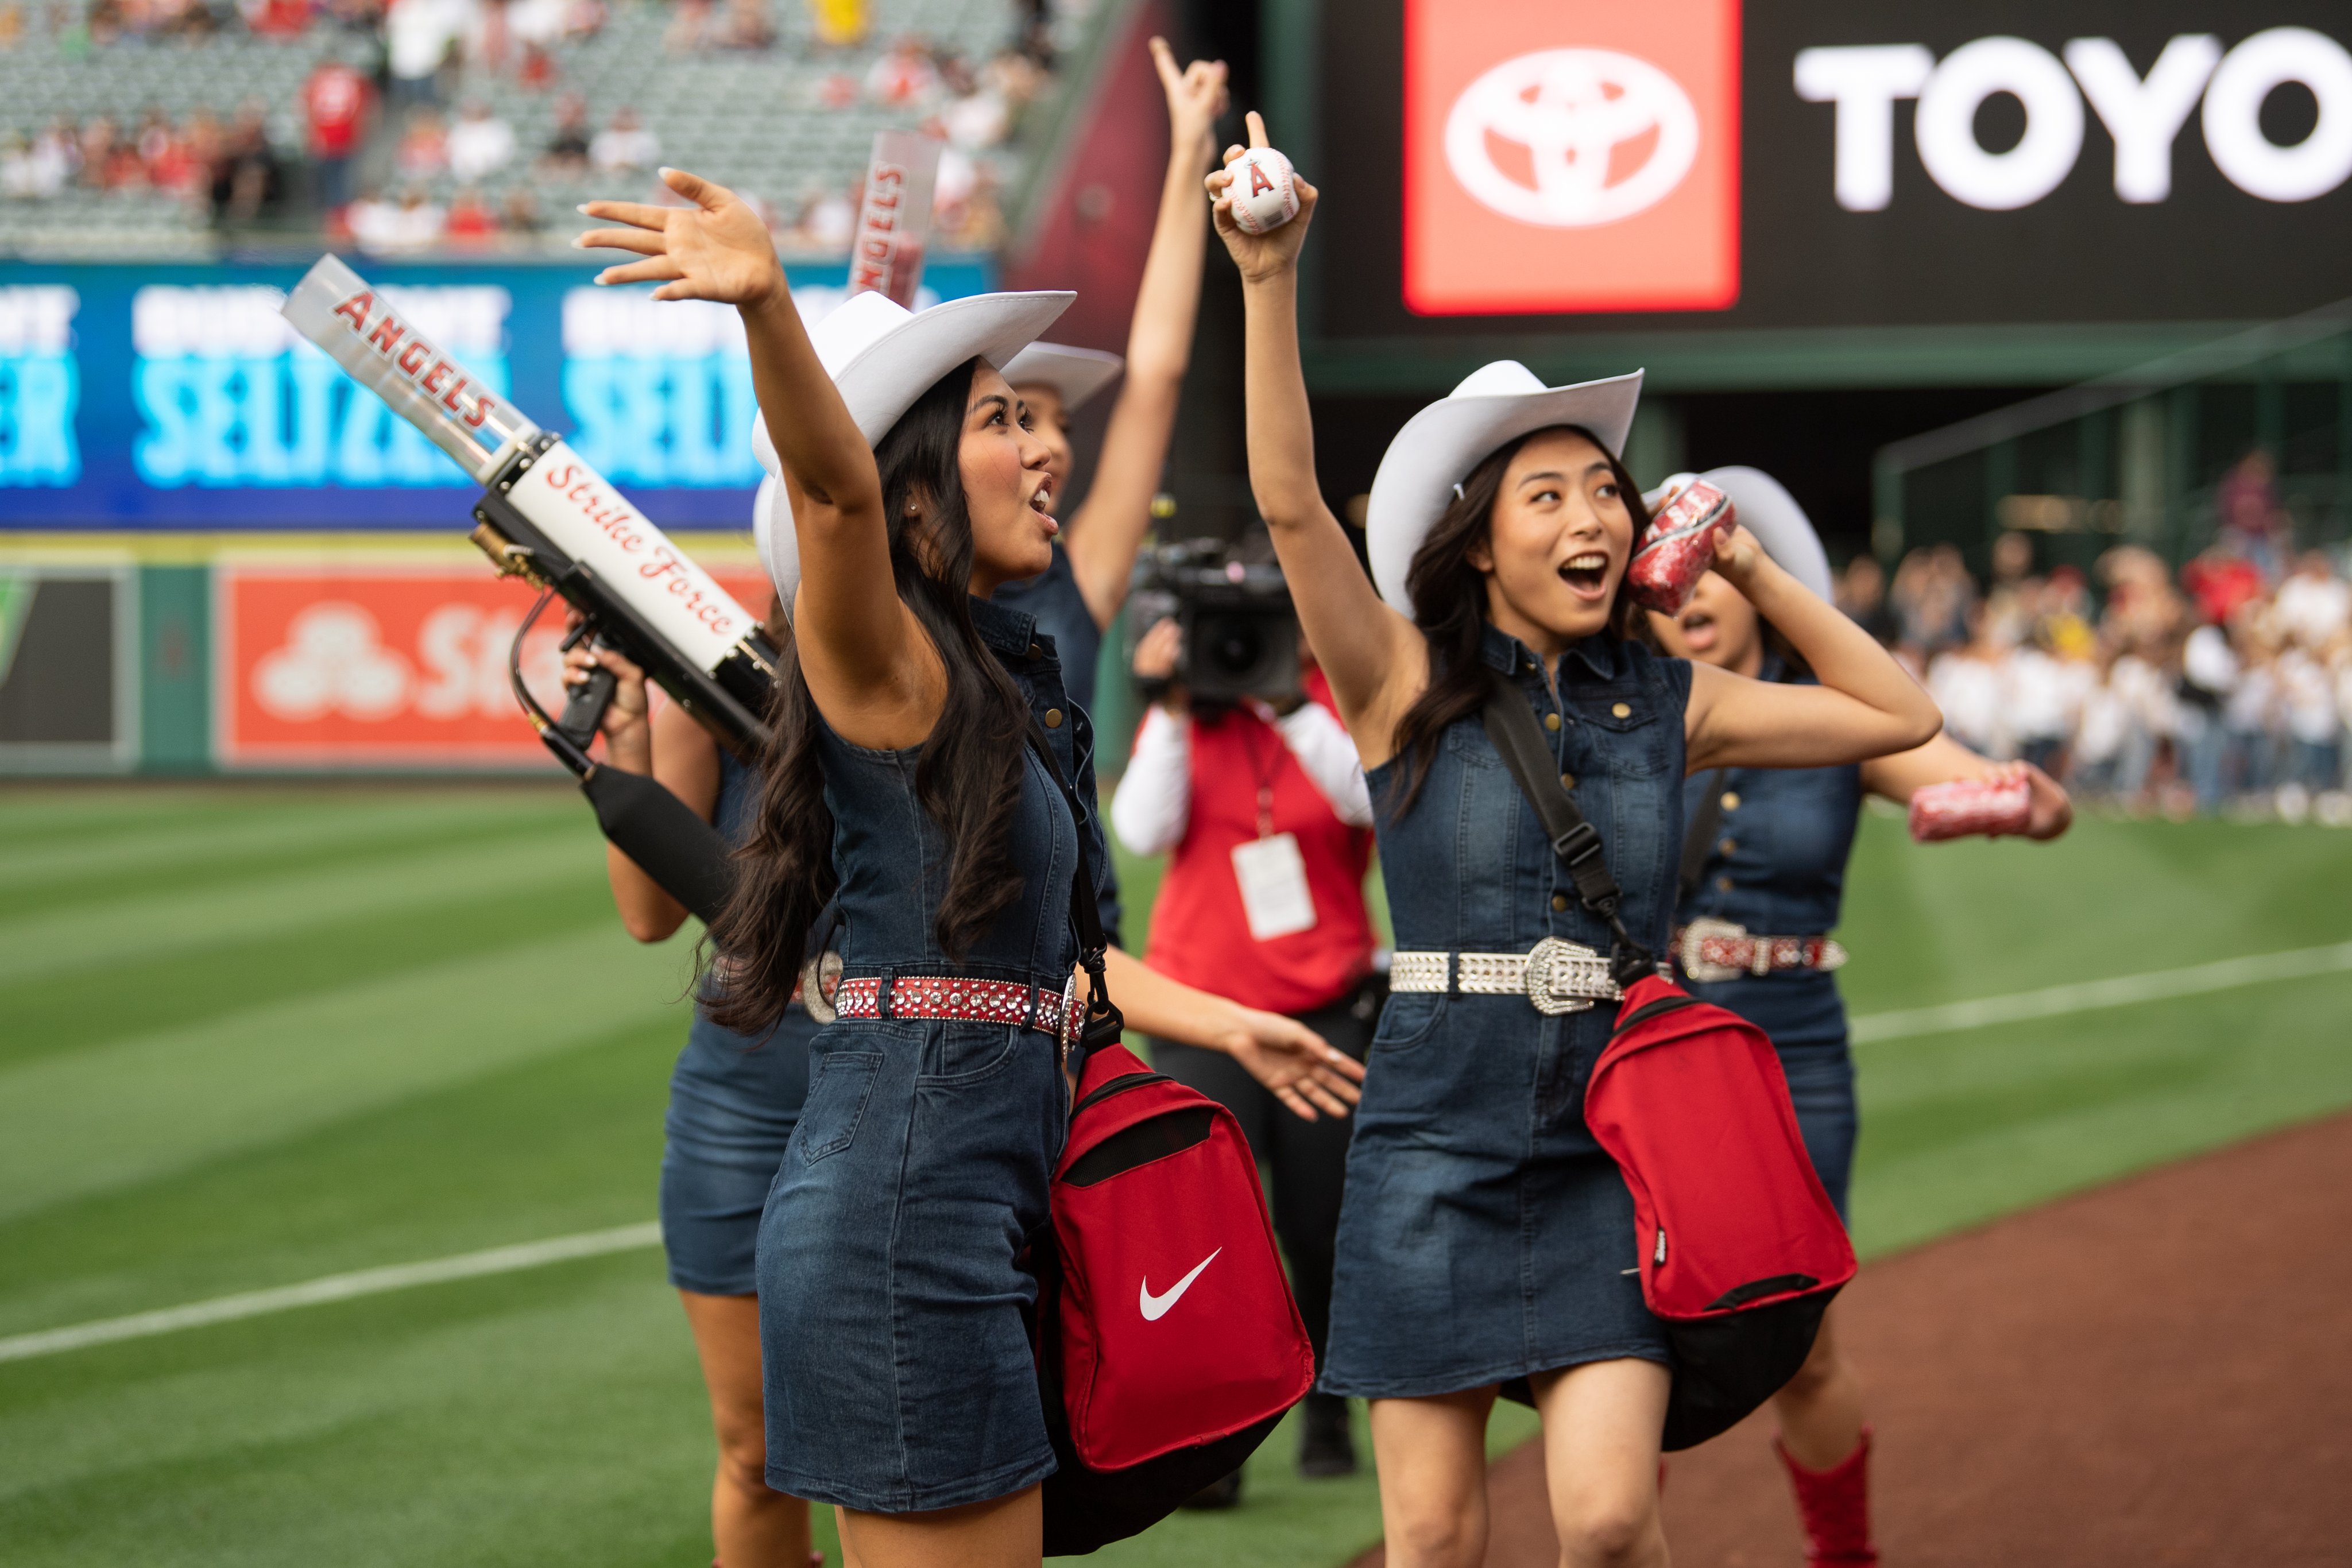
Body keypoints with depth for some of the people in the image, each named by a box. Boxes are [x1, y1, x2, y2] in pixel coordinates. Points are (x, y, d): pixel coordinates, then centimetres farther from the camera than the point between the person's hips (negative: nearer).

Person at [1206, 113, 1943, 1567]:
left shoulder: (1671, 703, 6)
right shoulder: (1407, 684, -2)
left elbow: (1901, 715, 12)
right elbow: (1292, 504, -16)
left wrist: (1759, 575, 9)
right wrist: (1272, 284, -25)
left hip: (1609, 1152, 1)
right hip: (1434, 1150, -1)